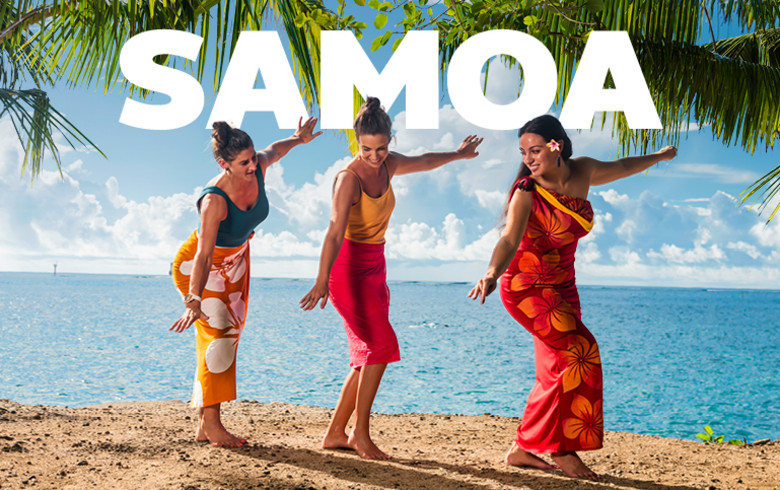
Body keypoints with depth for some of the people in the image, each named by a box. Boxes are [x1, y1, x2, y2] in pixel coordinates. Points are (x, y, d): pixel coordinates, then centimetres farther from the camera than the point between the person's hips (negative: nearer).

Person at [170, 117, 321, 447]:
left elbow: (274, 150, 7)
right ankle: (211, 424, -14)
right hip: (198, 265, -7)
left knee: (227, 336, 6)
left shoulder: (258, 167, -19)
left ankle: (204, 424, 11)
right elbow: (204, 255, -42)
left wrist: (298, 139, 23)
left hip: (235, 260, 7)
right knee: (219, 334, -18)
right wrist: (194, 301, -50)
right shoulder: (214, 200, -36)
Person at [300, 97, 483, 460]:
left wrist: (457, 155, 40)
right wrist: (322, 280, -42)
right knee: (381, 345, -16)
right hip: (348, 269, -8)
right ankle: (360, 433, -5)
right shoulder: (349, 178, -19)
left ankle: (335, 434, 14)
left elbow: (422, 162, 25)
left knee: (369, 358, 7)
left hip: (374, 269, 8)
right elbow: (335, 231, -32)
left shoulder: (387, 165, 3)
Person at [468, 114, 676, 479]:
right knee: (580, 351, -19)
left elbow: (619, 168, 20)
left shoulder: (582, 172, -1)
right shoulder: (527, 192, -19)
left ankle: (522, 449, 15)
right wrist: (491, 275, -52)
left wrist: (657, 157, 37)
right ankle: (561, 448, -9)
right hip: (527, 286, -7)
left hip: (562, 287, 7)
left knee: (557, 372, 5)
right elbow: (510, 239, -33)